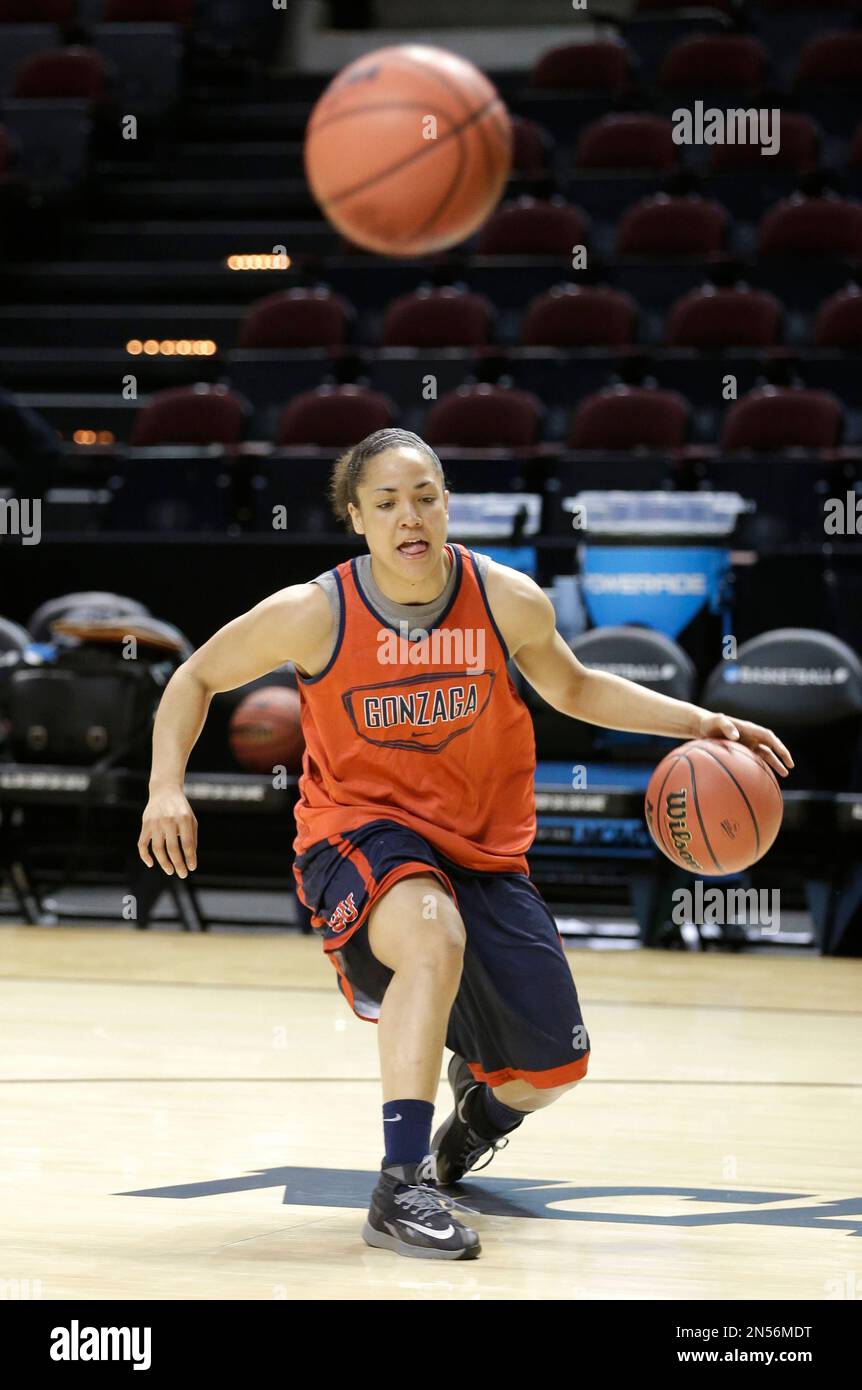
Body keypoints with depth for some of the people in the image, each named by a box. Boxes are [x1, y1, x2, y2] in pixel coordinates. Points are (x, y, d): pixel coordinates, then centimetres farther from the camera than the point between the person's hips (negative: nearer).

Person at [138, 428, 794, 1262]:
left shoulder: (509, 601, -10)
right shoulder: (314, 614, -16)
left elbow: (575, 690, 10)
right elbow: (198, 677, -1)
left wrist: (698, 724, -1)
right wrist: (167, 785, -16)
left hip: (484, 850, 4)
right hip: (360, 832, -4)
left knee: (550, 1073, 3)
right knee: (435, 933, -40)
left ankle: (477, 1095, 44)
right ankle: (402, 1187, -34)